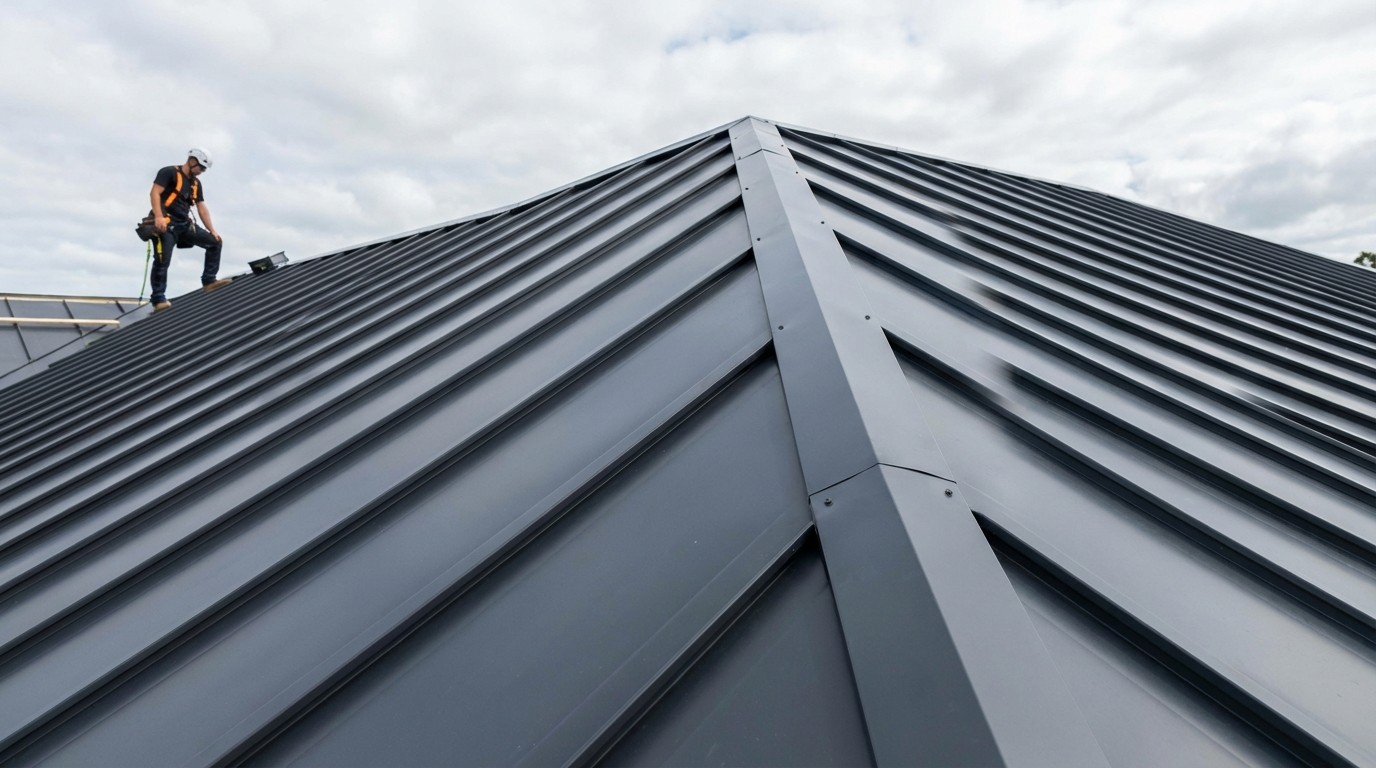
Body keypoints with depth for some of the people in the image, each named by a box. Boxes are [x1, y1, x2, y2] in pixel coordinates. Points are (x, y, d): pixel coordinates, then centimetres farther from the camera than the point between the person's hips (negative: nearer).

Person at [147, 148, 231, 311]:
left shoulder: (196, 183, 19)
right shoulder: (169, 172, -3)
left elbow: (202, 209, 18)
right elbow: (154, 193, -15)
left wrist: (213, 231, 10)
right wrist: (158, 216, -28)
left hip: (185, 224, 8)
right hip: (167, 224, -7)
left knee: (215, 242, 2)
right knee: (162, 261, -13)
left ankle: (208, 281, 2)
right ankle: (158, 300, -11)